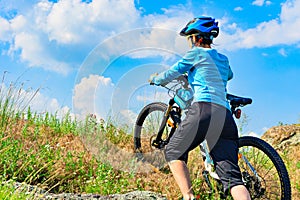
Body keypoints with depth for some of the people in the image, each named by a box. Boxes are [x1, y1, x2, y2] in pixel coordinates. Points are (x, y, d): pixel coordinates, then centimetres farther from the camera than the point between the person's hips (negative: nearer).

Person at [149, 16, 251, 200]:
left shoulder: (197, 53, 9)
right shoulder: (223, 60, 27)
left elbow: (172, 73, 15)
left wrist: (155, 79, 36)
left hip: (204, 110, -6)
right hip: (226, 116, 6)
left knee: (173, 152, 13)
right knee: (231, 175, -1)